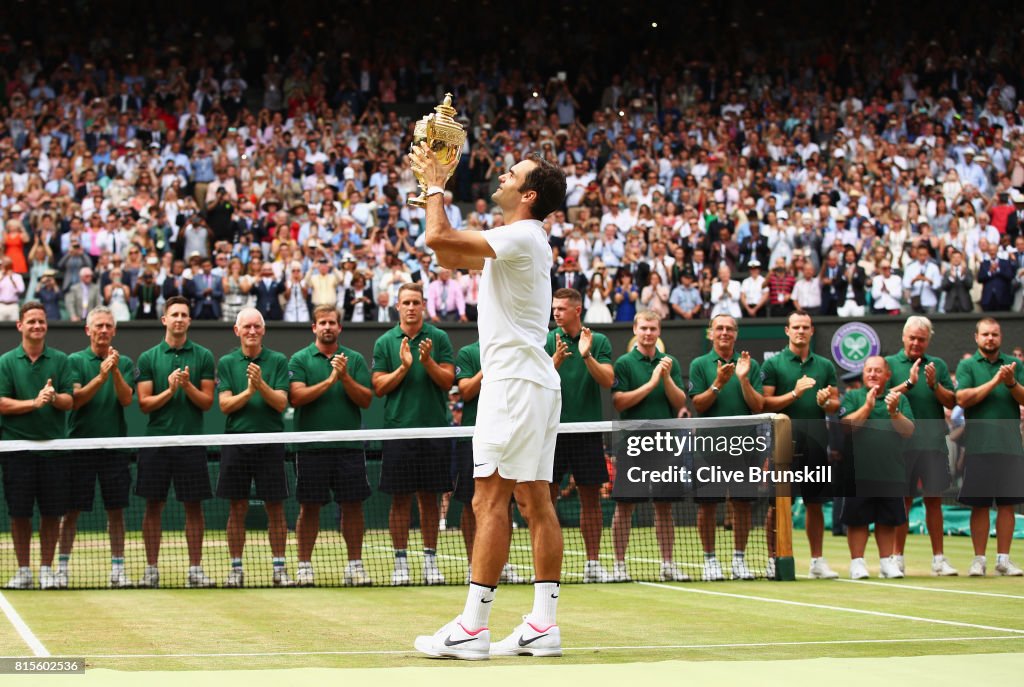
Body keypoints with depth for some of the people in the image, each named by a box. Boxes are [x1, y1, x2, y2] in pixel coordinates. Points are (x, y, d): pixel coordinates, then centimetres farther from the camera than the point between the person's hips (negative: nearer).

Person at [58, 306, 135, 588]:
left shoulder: (124, 363, 7)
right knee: (72, 510, 1)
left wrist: (116, 371, -20)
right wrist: (100, 376, -21)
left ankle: (117, 568, 10)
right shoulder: (75, 360, 2)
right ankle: (62, 567, 7)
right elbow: (75, 399, -9)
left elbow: (126, 399, -5)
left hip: (115, 446, 2)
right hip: (79, 444, -2)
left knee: (116, 510, 5)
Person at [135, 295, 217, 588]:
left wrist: (187, 386, -15)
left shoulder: (203, 356, 5)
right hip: (156, 440, 0)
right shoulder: (148, 358, 5)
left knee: (194, 506, 2)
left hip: (191, 441, 0)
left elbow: (207, 402, 2)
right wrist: (169, 390, -14)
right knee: (153, 506, 3)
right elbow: (144, 404, 1)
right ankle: (151, 569, 9)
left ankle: (195, 569, 8)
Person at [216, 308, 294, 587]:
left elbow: (281, 403, -4)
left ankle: (279, 568, 9)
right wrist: (248, 391, -18)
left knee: (275, 509, 2)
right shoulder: (227, 362, 5)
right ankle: (236, 569, 12)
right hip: (236, 442, 0)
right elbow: (225, 404, -3)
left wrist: (261, 384, -20)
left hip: (270, 443, 0)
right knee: (237, 509, 5)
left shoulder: (278, 361, 4)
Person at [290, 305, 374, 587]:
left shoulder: (355, 359, 10)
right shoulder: (300, 359, 4)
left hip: (349, 445, 2)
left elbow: (366, 399, 2)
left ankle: (355, 564, 9)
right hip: (312, 446, -2)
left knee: (353, 505, 3)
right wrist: (329, 380, -15)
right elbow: (296, 397, -9)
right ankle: (304, 566, 8)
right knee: (309, 507, 2)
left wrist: (346, 378, -13)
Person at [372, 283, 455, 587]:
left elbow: (447, 381, -1)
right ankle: (401, 561, 6)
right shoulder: (385, 342, 5)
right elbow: (379, 387, 1)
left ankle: (430, 559, 11)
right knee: (400, 498, 1)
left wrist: (428, 361, -17)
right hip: (398, 428, 0)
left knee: (429, 497, 5)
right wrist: (404, 366, -13)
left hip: (434, 428, 0)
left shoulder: (438, 338, 5)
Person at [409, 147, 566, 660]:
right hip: (533, 382, 10)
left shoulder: (522, 236, -13)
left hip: (515, 381, -10)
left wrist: (434, 189, -4)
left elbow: (438, 237, -21)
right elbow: (449, 256, 28)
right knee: (534, 499, 6)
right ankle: (543, 626, 4)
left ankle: (472, 627, -13)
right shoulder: (516, 240, 19)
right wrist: (434, 189, 21)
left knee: (490, 499, -11)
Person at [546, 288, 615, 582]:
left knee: (591, 497, 4)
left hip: (588, 430, 1)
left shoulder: (599, 341, 5)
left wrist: (587, 356, -21)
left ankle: (593, 563, 9)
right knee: (546, 496, -2)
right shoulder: (547, 341, 3)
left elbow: (608, 380, -6)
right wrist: (556, 361, -23)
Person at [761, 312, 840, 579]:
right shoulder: (773, 364, 2)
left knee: (815, 504, 7)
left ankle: (817, 561, 13)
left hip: (816, 443, 3)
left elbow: (836, 404, 14)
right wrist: (794, 393, -17)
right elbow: (766, 403, -5)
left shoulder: (824, 365, 13)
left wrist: (825, 402, -8)